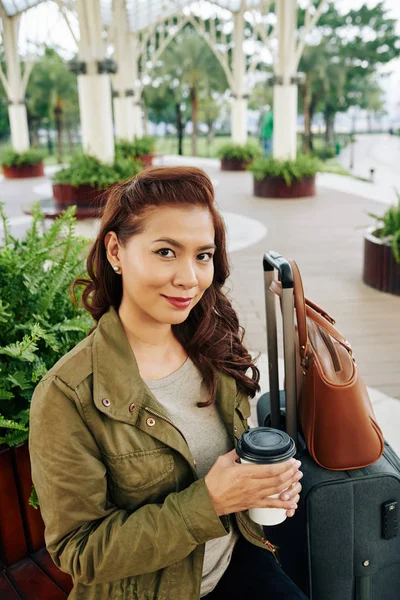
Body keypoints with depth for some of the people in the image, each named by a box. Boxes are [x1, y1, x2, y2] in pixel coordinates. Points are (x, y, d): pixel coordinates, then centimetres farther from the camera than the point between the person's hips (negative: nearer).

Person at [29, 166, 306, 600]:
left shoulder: (214, 346, -9)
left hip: (235, 559, 4)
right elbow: (78, 551, -17)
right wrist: (208, 502, -26)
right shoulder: (67, 397, -24)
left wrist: (268, 476, -15)